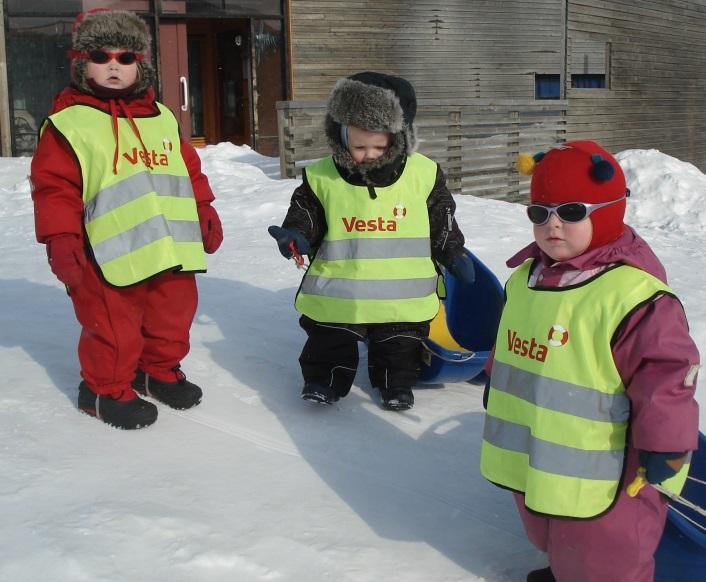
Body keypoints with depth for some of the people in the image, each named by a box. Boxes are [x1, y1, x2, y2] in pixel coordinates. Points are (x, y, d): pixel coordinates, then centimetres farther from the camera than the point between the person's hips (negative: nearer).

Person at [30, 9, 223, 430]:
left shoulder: (162, 118, 13)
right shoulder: (68, 123, -6)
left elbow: (190, 171, 20)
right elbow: (55, 187, -10)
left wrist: (205, 214, 18)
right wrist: (61, 239, -16)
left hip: (172, 249, 6)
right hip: (110, 255, -6)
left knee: (173, 316, 17)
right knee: (114, 329, 2)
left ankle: (159, 371, 40)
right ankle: (106, 389, 24)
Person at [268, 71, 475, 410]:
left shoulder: (423, 174, -7)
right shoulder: (321, 177, -9)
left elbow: (441, 221, 5)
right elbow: (305, 215, 3)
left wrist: (453, 255, 7)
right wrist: (297, 236, -16)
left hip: (402, 293, 1)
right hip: (337, 292, 0)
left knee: (399, 349, 16)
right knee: (328, 344, 13)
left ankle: (396, 384, 37)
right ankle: (323, 378, 34)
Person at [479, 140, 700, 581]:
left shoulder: (635, 294, -24)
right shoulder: (525, 277, 2)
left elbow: (668, 372, -22)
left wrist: (663, 446, -18)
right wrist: (497, 389, 26)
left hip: (598, 477, -8)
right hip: (532, 462, 8)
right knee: (552, 541, 30)